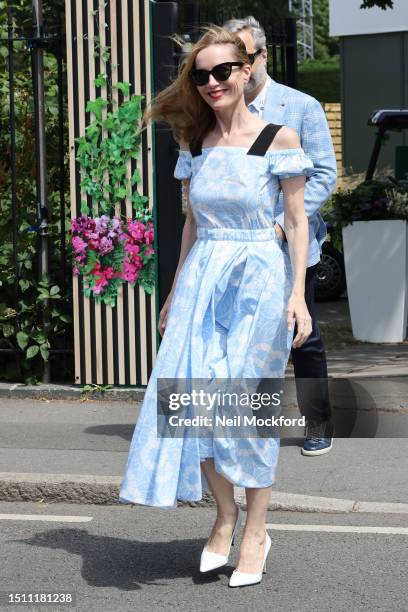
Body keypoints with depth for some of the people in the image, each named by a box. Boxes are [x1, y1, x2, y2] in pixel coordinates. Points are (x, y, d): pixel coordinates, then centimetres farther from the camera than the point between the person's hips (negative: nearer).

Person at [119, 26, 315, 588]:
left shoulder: (279, 139, -5)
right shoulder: (196, 144, 9)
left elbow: (297, 222, -3)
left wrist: (297, 295, -9)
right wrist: (176, 292, 15)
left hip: (259, 279, -4)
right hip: (202, 280, 4)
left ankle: (255, 531, 14)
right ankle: (225, 515, 18)